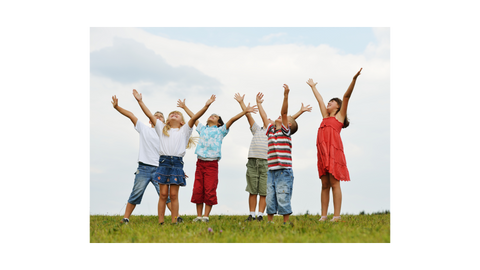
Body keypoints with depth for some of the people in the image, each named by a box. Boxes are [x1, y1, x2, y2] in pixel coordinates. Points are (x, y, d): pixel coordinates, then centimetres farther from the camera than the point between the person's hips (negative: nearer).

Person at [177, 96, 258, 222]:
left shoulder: (220, 130, 10)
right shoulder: (202, 129, 21)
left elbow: (232, 119, 1)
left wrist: (245, 111, -6)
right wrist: (184, 107, 42)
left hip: (212, 164, -4)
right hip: (200, 163, 4)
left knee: (209, 191, -7)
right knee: (197, 190, 0)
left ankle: (206, 216, -3)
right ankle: (199, 216, 5)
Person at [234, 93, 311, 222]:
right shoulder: (257, 129, 22)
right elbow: (248, 115, 23)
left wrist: (301, 111, 15)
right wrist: (241, 102, 23)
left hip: (266, 163, -1)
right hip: (252, 162, 1)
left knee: (264, 192, -4)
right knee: (252, 191, 1)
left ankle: (260, 216, -2)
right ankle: (251, 215, 4)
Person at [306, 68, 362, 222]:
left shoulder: (339, 116, 10)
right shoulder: (325, 117, 25)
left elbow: (346, 96, 0)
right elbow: (319, 100, 37)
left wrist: (354, 79, -8)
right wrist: (313, 87, 51)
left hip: (334, 151, -6)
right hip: (322, 152, 6)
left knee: (334, 183, -9)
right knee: (325, 184, 4)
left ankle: (337, 216, -13)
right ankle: (323, 216, 2)